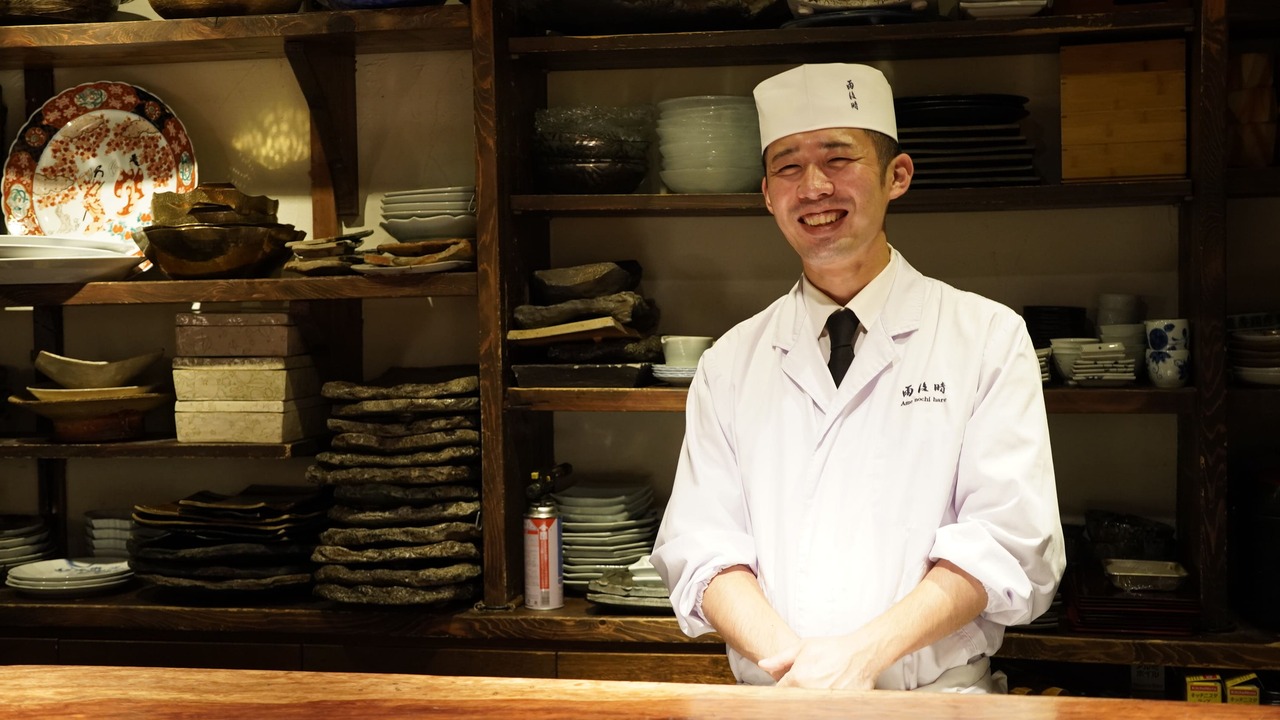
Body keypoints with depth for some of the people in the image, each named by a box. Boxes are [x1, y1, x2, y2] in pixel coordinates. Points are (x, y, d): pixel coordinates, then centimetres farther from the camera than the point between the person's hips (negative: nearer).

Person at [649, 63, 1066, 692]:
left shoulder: (990, 338, 3)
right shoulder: (729, 364, 9)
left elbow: (1009, 542, -5)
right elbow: (701, 545, 2)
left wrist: (863, 653, -17)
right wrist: (790, 657, -16)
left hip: (942, 696, 0)